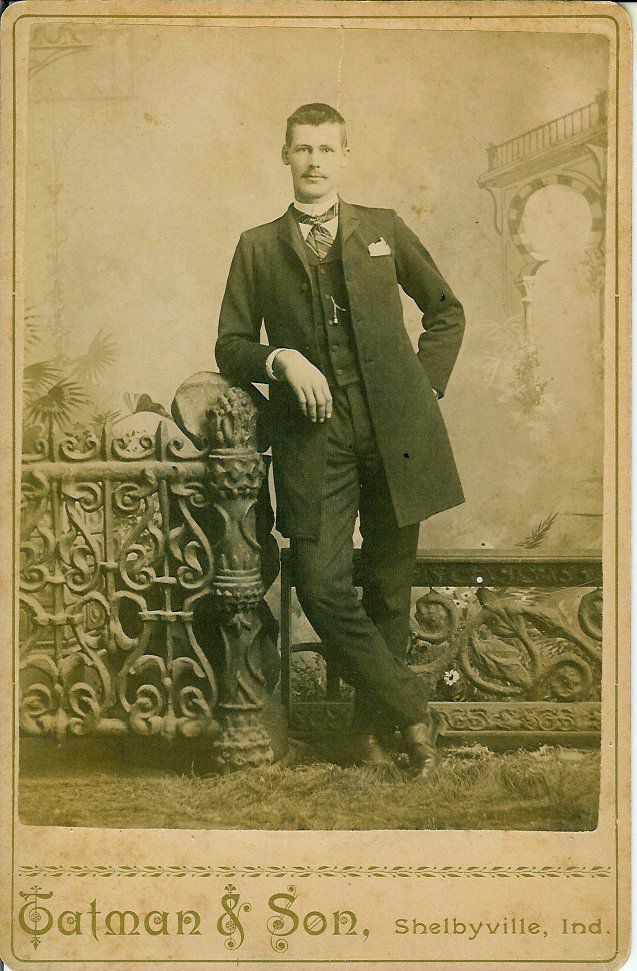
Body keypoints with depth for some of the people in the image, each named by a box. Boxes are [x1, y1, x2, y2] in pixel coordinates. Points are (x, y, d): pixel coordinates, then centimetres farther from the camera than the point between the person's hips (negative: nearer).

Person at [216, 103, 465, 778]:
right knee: (323, 588, -12)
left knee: (388, 589, 5)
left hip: (394, 432, 1)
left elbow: (446, 310, 22)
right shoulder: (258, 247, 12)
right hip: (312, 437, 0)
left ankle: (374, 723, 23)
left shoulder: (384, 230, 14)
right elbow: (230, 347, 11)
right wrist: (281, 359, -9)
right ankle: (411, 711, 5)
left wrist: (427, 387, 10)